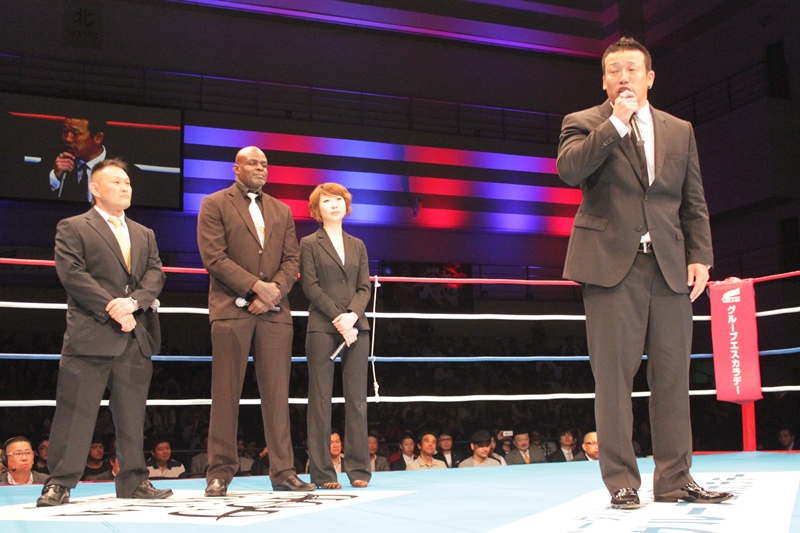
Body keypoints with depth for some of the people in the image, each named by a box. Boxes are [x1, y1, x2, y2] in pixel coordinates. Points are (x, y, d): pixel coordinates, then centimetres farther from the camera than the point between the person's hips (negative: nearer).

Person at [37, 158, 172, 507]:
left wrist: (133, 302, -11)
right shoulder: (73, 228, 4)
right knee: (75, 411, -3)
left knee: (132, 413, 8)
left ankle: (133, 481, 15)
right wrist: (112, 310, -14)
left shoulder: (144, 235, 21)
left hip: (136, 337, 5)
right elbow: (73, 275, -8)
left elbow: (155, 275, 9)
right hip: (90, 334, -5)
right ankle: (61, 483, 4)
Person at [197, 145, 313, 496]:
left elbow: (291, 259, 12)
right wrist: (255, 287, -12)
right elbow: (213, 257, -6)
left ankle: (283, 472, 7)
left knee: (277, 393, 2)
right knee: (226, 394, -2)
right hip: (231, 309, -3)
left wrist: (274, 291, -7)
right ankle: (220, 473, 5)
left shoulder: (282, 211, 19)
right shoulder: (214, 205, 5)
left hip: (274, 311, 4)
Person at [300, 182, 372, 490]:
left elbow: (364, 287, 9)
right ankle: (322, 472, 3)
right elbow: (311, 286, -3)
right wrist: (338, 319, -12)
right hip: (322, 327, -3)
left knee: (357, 399, 2)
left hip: (356, 327, 3)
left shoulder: (358, 245, 17)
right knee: (320, 400, -2)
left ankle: (358, 468, 7)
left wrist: (352, 315, -10)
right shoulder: (309, 244, 7)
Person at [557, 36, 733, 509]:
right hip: (611, 263, -3)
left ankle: (675, 480, 11)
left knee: (673, 376, 3)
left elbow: (694, 204, 16)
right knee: (614, 376, -3)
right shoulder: (585, 124, 8)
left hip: (670, 267, 4)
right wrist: (617, 121, -13)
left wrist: (700, 257, 5)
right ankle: (622, 483, 4)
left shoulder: (680, 131, 18)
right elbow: (569, 169, -14)